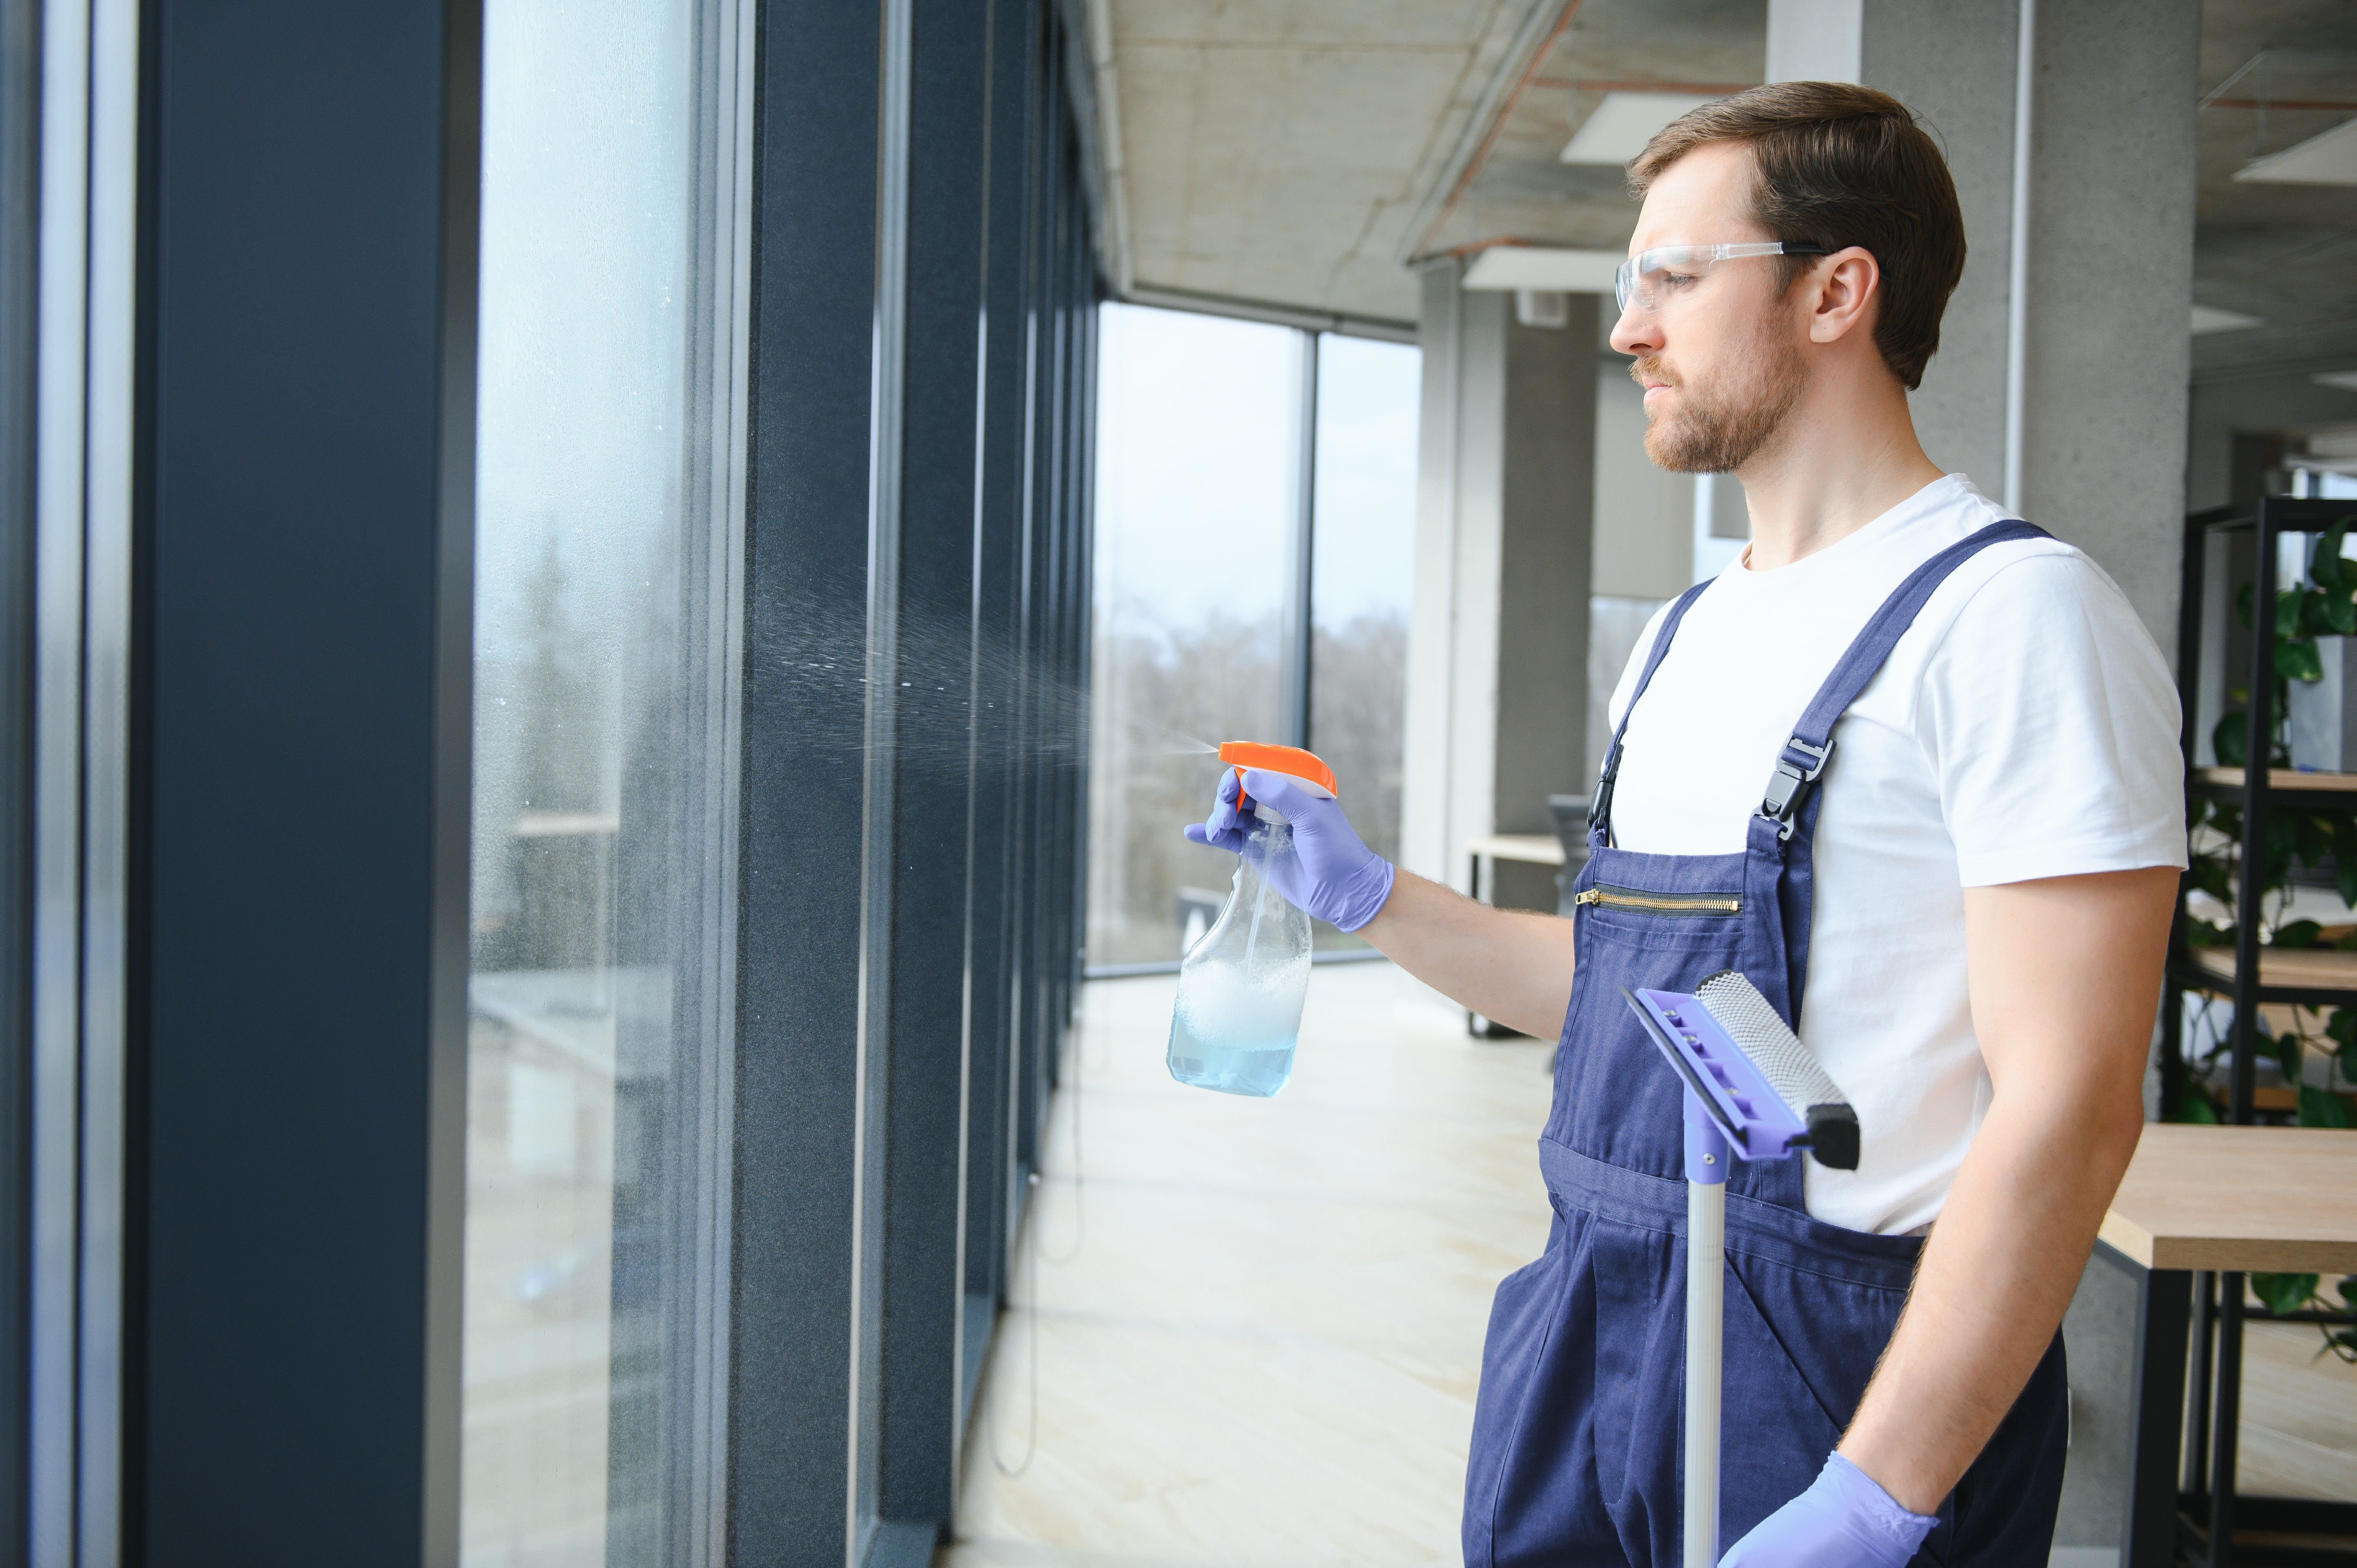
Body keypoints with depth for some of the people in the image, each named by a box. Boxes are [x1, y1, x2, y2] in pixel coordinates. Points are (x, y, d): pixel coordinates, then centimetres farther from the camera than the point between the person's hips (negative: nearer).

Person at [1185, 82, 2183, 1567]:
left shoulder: (2010, 612, -14)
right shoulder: (1684, 638, 12)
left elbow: (2068, 1110, -20)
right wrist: (1368, 896, 10)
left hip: (1841, 1370, -7)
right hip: (1592, 1320, 8)